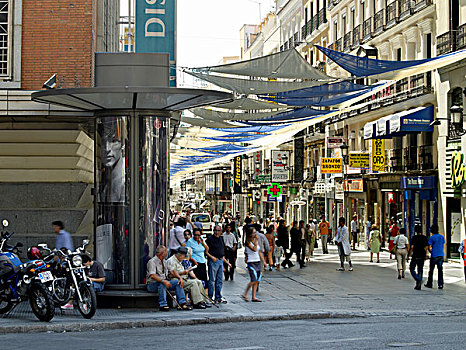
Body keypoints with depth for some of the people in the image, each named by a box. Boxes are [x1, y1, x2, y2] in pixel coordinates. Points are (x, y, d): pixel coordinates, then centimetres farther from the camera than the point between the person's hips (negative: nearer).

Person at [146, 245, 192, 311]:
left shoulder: (164, 261, 14)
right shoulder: (152, 261, -11)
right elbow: (152, 275, -25)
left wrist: (180, 278, -7)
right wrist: (164, 281, -36)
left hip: (164, 282, 7)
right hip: (152, 284, -7)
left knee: (177, 282, -11)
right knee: (162, 283, -37)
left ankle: (182, 303, -18)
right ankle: (163, 305, -38)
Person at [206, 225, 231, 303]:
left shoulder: (221, 239, 15)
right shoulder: (210, 239, -6)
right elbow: (206, 251, -9)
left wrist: (226, 262, 20)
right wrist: (212, 257, -22)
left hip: (220, 261, 7)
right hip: (213, 261, -7)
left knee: (220, 280, 9)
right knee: (212, 280, -3)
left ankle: (218, 297, 16)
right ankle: (210, 297, 2)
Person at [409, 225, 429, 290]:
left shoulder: (414, 238, -11)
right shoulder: (425, 238, 3)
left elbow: (411, 247, -16)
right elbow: (426, 248, 5)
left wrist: (408, 255, -9)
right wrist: (425, 255, 16)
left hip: (415, 256, -5)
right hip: (422, 257, 5)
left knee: (412, 269, 7)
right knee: (420, 271, 10)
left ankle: (418, 280, -15)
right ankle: (418, 286, 10)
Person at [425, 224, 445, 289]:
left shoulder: (431, 238, -9)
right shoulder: (442, 237, 5)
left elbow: (429, 248, -7)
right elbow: (443, 245, 13)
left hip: (434, 256, -4)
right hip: (441, 255, 4)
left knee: (431, 270, 7)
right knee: (440, 270, 4)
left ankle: (429, 284, 13)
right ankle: (440, 284, 0)